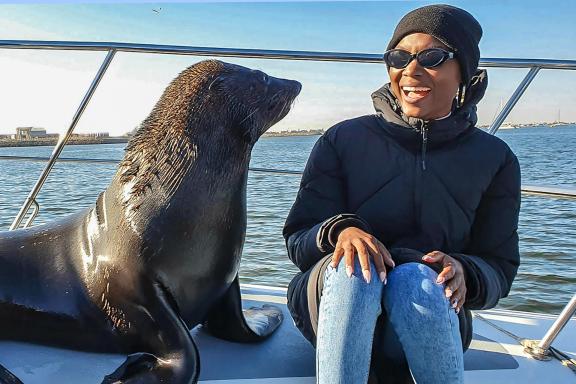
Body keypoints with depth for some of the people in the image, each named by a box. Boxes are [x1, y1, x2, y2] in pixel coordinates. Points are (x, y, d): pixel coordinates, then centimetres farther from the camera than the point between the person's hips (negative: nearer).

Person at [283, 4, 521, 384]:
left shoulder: (494, 158, 4)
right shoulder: (343, 139, -1)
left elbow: (499, 269, 3)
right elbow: (297, 241, -4)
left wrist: (463, 272, -21)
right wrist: (339, 231, -27)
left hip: (431, 317, 1)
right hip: (335, 300, 0)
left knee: (416, 279, -34)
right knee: (355, 266, -34)